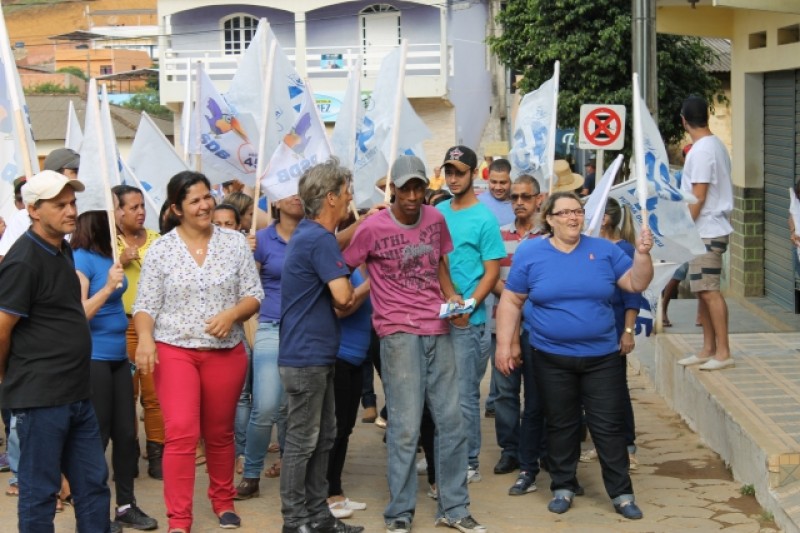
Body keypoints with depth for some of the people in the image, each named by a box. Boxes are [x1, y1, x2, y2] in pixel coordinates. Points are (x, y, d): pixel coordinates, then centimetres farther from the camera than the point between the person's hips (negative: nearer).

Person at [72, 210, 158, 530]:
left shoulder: (109, 256, 9)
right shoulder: (81, 258, -13)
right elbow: (76, 314, -19)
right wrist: (107, 287, -27)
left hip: (118, 357, 8)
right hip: (93, 359, -8)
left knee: (126, 432, 10)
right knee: (96, 436, 1)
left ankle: (126, 505, 20)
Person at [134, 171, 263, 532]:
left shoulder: (235, 243, 2)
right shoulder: (160, 250, -2)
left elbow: (254, 296, 3)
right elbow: (145, 305, -2)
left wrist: (232, 314, -16)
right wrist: (145, 339, -21)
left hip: (226, 352, 2)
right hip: (175, 351, -2)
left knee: (219, 434, 13)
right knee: (181, 433, -12)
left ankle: (223, 501, 33)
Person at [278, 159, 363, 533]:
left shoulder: (312, 233, 12)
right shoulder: (319, 239, -19)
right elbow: (343, 297, -23)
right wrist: (351, 294, -1)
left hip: (317, 354, 10)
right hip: (307, 356, -10)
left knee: (323, 437, 15)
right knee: (302, 440, -1)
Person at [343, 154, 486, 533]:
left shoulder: (435, 219, 6)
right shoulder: (372, 228, -8)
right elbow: (343, 271, 1)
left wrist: (451, 295, 1)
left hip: (439, 330, 5)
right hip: (399, 332, -5)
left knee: (451, 421, 7)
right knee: (406, 427, -5)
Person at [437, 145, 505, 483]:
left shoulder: (484, 219, -7)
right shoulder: (437, 212, 9)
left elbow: (491, 273, -8)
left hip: (466, 321, -6)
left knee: (464, 395, -1)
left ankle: (469, 464, 9)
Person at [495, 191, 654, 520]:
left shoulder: (603, 250, 3)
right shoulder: (530, 253, -2)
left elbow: (636, 283, 4)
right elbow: (511, 301, 2)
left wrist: (642, 253, -12)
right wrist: (504, 345, -2)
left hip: (601, 356, 1)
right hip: (552, 357, -1)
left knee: (608, 426, 3)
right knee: (561, 425, 10)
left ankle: (621, 493, 12)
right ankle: (563, 487, 24)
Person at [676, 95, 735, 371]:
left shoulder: (701, 150, -16)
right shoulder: (716, 144, 14)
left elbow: (698, 197, -19)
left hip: (706, 231, -10)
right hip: (710, 229, 10)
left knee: (709, 291, -9)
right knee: (703, 290, 12)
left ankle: (723, 353, -7)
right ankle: (708, 349, 16)